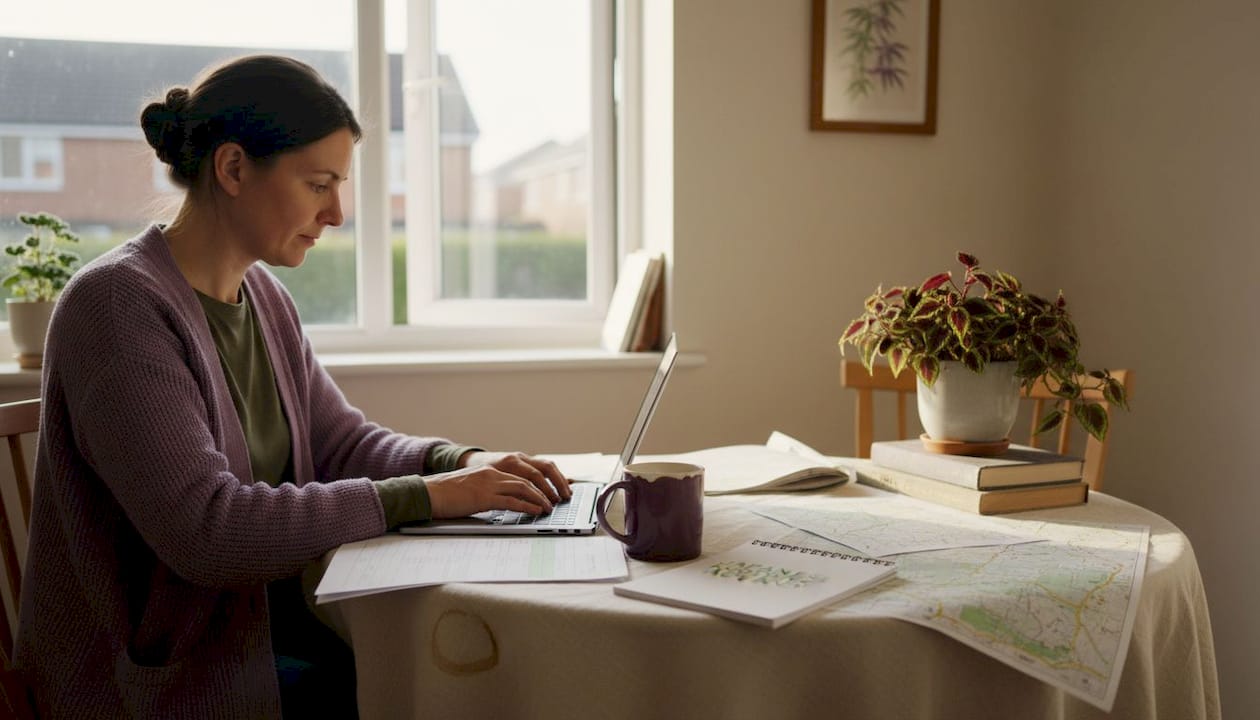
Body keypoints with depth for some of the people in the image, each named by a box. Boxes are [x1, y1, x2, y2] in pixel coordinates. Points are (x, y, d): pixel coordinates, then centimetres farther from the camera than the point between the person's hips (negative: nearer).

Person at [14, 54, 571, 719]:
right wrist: (423, 496, -25)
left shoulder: (264, 296, 6)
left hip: (265, 616, 7)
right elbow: (207, 530, -27)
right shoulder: (117, 302, -20)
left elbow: (342, 441, 10)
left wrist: (463, 462, -10)